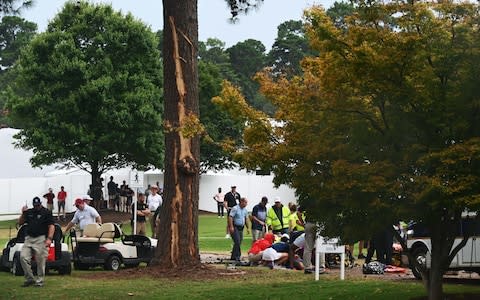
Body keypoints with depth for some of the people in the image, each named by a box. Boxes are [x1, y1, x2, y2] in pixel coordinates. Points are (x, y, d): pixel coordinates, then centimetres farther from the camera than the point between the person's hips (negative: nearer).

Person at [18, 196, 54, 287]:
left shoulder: (46, 212, 0)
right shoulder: (29, 212, 16)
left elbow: (51, 226, -7)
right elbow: (20, 222, 20)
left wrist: (49, 238, -19)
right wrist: (23, 214, 2)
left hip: (40, 239, -5)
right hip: (29, 238, 5)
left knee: (40, 261, -4)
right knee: (23, 257, -6)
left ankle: (39, 281, 6)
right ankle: (29, 279, 4)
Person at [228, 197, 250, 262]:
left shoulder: (245, 210, 13)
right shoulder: (235, 208, -10)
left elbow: (246, 219, 21)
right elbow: (230, 217, -16)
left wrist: (248, 228, 17)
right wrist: (231, 227, -23)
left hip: (241, 228, 7)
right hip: (235, 227, -7)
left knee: (239, 243, 6)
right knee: (237, 242, -15)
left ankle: (233, 257, 14)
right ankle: (237, 256, -12)